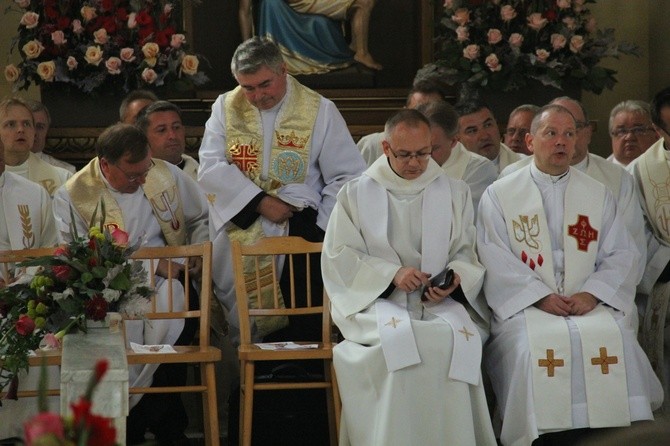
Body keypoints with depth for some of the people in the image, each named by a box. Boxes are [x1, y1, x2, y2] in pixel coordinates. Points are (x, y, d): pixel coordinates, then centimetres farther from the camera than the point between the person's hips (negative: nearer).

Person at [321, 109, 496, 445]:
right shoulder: (356, 194, 10)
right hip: (375, 299, -1)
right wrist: (392, 274, -11)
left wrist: (454, 279, -12)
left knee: (458, 337, -33)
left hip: (442, 304, 1)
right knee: (403, 338, -35)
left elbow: (465, 255, 12)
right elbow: (338, 257, 3)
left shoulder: (455, 193, 15)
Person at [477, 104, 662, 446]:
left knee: (617, 341, -29)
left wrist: (592, 293, -9)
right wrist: (540, 296, -13)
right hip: (524, 305, -2)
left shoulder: (598, 195, 17)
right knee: (537, 346, -34)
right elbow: (496, 261, 0)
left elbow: (622, 255, 10)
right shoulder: (498, 196, 9)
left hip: (590, 305, 2)